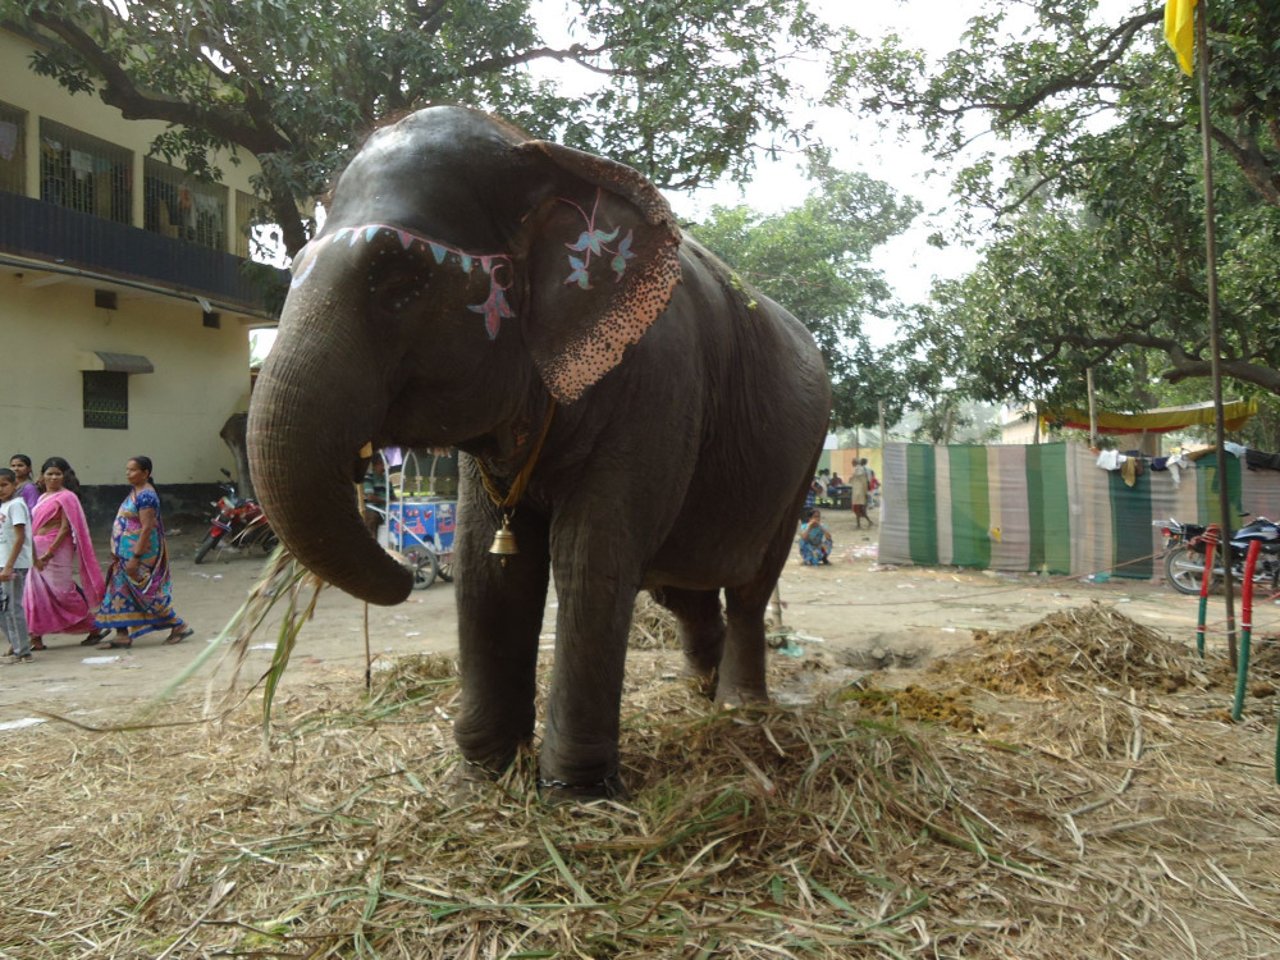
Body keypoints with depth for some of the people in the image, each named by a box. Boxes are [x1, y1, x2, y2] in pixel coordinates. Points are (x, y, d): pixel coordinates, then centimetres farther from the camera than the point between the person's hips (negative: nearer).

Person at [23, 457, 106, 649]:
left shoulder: (66, 497, -8)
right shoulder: (43, 497, 15)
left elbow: (65, 528, -14)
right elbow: (36, 525, 14)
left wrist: (48, 553, -18)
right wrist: (34, 554, 5)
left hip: (57, 549, -7)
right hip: (38, 551, 7)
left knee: (62, 592, -2)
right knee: (35, 592, 3)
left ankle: (94, 629, 10)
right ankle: (36, 637, 7)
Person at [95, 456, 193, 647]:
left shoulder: (145, 495, -18)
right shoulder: (135, 492, 12)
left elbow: (147, 528, -23)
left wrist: (136, 557, -25)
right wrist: (118, 552, 20)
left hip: (141, 552, -10)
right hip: (127, 552, 10)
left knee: (147, 593, -4)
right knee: (121, 591, 8)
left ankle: (179, 625, 7)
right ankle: (122, 636, 11)